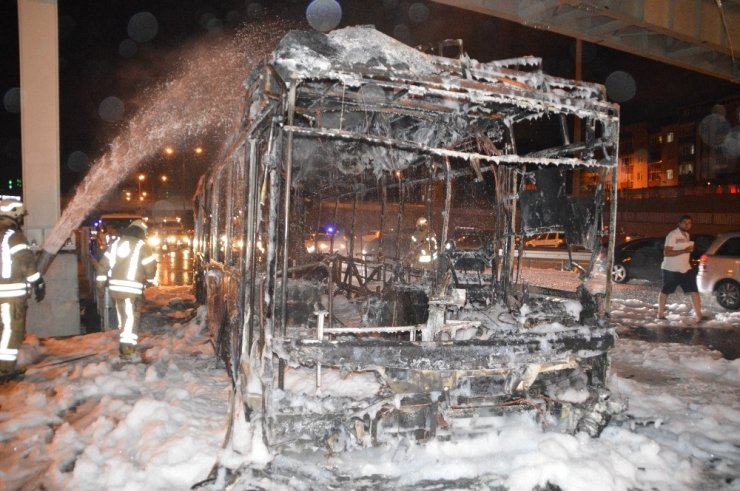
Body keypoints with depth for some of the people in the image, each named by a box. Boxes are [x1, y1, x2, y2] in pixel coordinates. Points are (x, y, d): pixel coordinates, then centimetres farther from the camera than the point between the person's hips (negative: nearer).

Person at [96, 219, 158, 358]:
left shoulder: (116, 243, 14)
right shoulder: (142, 246, -2)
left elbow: (104, 263, 13)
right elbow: (150, 267, -3)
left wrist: (101, 280, 19)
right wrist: (150, 280, 15)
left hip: (115, 285, 5)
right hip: (132, 287, -5)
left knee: (122, 315, 19)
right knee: (131, 316, -1)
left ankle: (125, 344, 30)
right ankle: (126, 347, -7)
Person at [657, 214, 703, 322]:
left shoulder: (687, 235, 11)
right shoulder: (672, 235, -16)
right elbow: (666, 253, -23)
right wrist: (684, 251, -28)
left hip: (686, 268, 7)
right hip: (671, 269, -7)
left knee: (694, 291, -2)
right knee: (665, 292, 7)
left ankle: (699, 315, 0)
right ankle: (660, 314, 19)